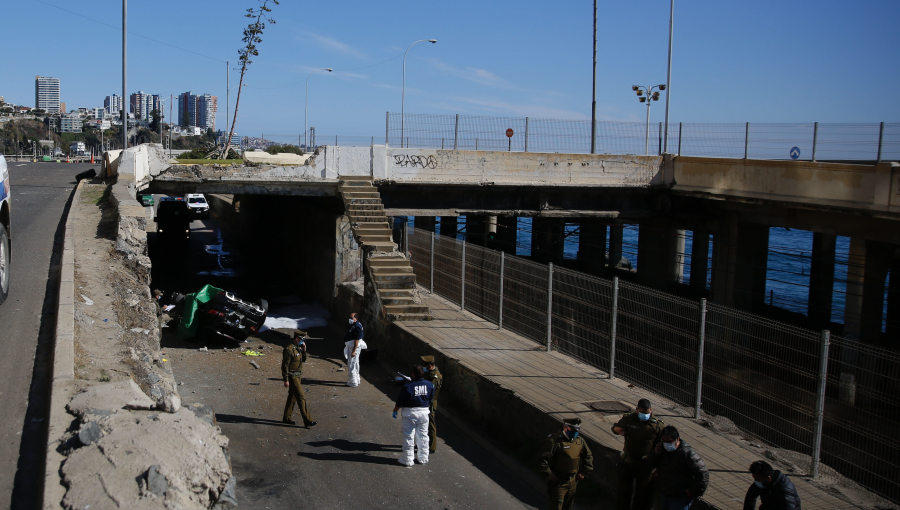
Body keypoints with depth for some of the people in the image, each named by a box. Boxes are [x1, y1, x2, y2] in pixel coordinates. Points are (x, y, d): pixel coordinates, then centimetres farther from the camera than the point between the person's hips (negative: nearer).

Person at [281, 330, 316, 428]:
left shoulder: (297, 347, 8)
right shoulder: (289, 349, -20)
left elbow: (303, 359, 17)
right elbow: (285, 365, -20)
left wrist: (304, 350, -1)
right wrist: (286, 380, -20)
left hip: (297, 376, 10)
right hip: (292, 377, -10)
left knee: (292, 397, 16)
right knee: (301, 398, -10)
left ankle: (286, 418, 26)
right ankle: (307, 421, -10)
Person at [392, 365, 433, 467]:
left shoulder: (407, 387, -18)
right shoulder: (430, 385, -3)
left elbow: (400, 401, -10)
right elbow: (431, 400, 8)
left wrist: (395, 410, 7)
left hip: (410, 413, -4)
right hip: (424, 412, 4)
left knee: (408, 437, 5)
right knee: (423, 436, 17)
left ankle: (407, 460, 11)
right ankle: (423, 458, 25)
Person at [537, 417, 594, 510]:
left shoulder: (580, 441, 5)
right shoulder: (555, 441, -18)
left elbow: (588, 457, 20)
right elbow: (542, 457, -21)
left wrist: (584, 472, 12)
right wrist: (548, 473, -19)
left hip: (573, 481, 7)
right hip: (558, 481, -7)